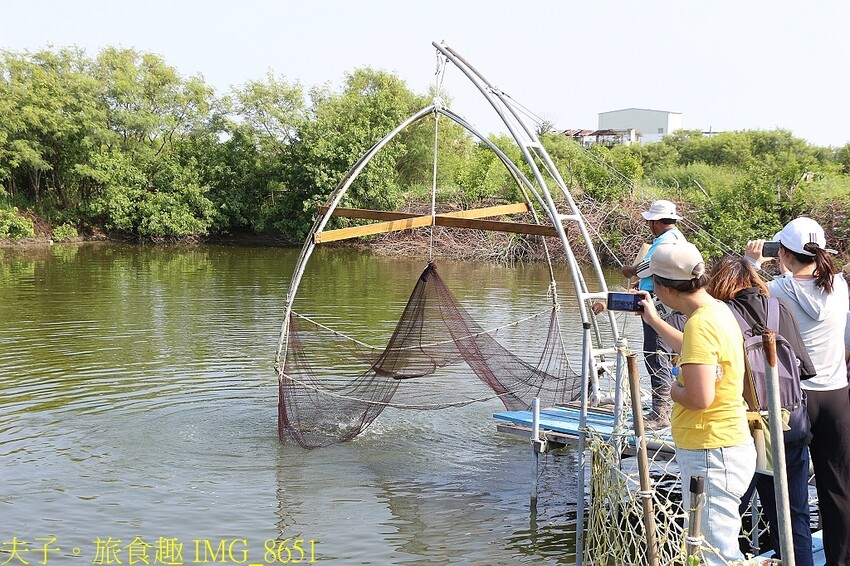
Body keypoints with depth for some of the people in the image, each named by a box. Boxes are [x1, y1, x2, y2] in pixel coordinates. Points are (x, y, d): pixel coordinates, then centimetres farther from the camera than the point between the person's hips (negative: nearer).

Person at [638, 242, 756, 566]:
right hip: (724, 444, 11)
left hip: (711, 453, -11)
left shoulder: (700, 323, -23)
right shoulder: (717, 310, 8)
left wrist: (674, 391, -9)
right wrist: (654, 321, 31)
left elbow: (699, 397, -30)